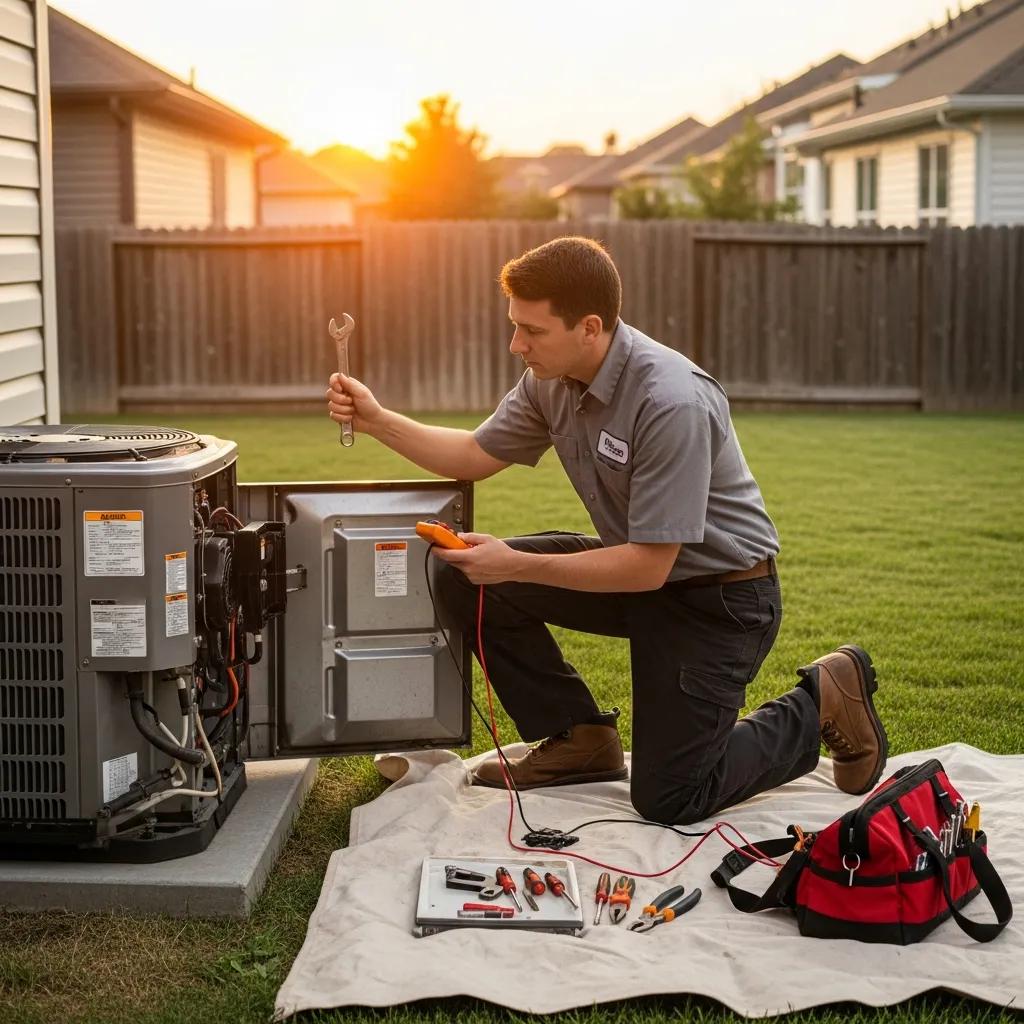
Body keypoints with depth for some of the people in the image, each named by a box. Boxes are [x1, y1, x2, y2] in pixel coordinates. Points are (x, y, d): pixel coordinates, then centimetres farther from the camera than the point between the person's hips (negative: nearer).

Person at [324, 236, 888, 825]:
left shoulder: (673, 404, -31)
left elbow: (648, 566, -28)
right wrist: (377, 420, -6)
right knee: (468, 582, -7)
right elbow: (475, 456, 7)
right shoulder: (552, 379, -6)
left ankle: (822, 702, 13)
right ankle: (580, 739, 9)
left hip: (720, 596, -8)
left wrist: (517, 565, -27)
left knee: (667, 800, -9)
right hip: (637, 566, 8)